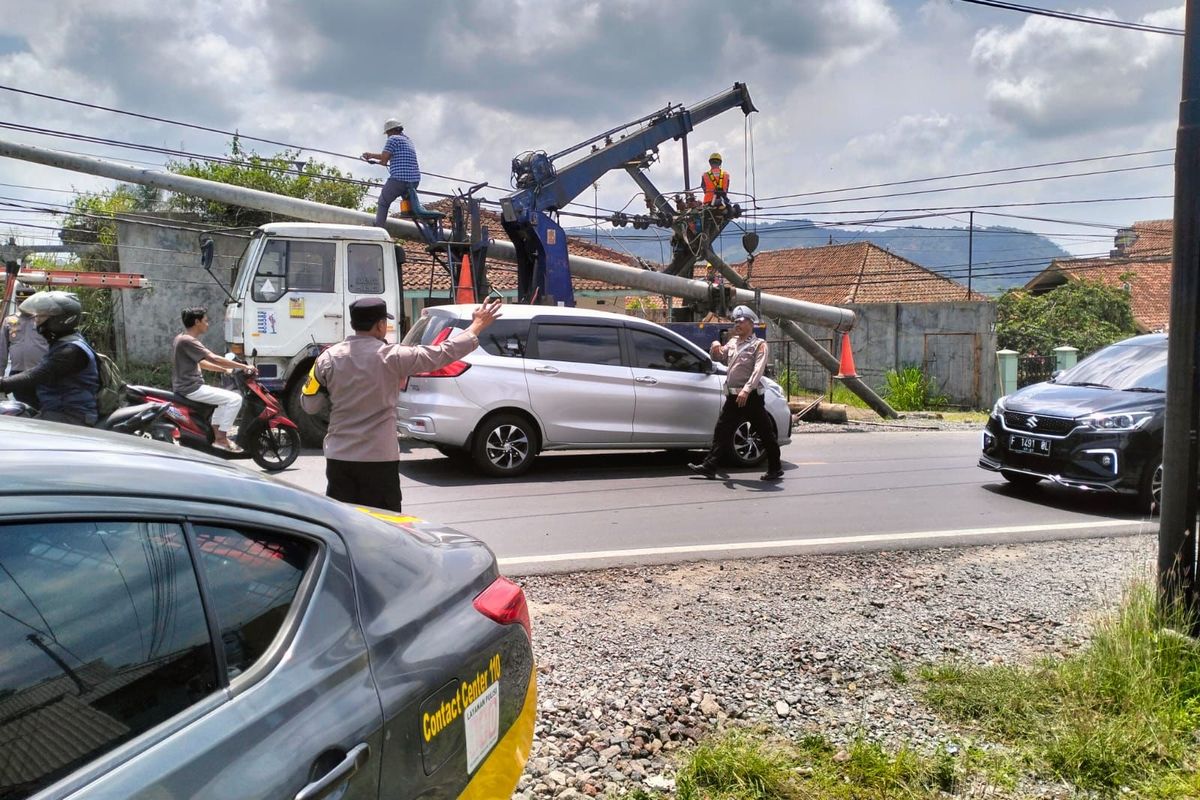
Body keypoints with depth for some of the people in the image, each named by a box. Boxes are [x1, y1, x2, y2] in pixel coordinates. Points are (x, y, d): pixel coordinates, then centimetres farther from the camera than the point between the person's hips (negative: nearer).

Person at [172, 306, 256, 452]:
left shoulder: (181, 338, 15)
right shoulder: (188, 341, -18)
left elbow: (201, 363, 21)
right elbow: (214, 359, -25)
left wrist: (225, 369, 14)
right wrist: (244, 366, -21)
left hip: (185, 386, 11)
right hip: (191, 388, -11)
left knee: (224, 397, 27)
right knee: (235, 399, -13)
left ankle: (216, 433, 21)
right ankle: (221, 439, -9)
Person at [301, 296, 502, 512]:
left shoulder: (328, 358, -2)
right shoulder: (391, 357, -11)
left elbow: (309, 404, 4)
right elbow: (444, 353, -4)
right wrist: (477, 325, 7)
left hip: (338, 456, 4)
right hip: (379, 458, -4)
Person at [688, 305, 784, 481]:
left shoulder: (759, 345, -6)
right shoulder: (733, 342, 16)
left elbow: (758, 371, -18)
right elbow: (720, 358, 23)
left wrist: (746, 390, -31)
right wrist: (715, 349, -1)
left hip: (751, 397, -7)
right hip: (733, 397, 7)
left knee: (765, 433, 1)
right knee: (722, 431, 7)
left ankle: (775, 468, 10)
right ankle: (709, 466, 11)